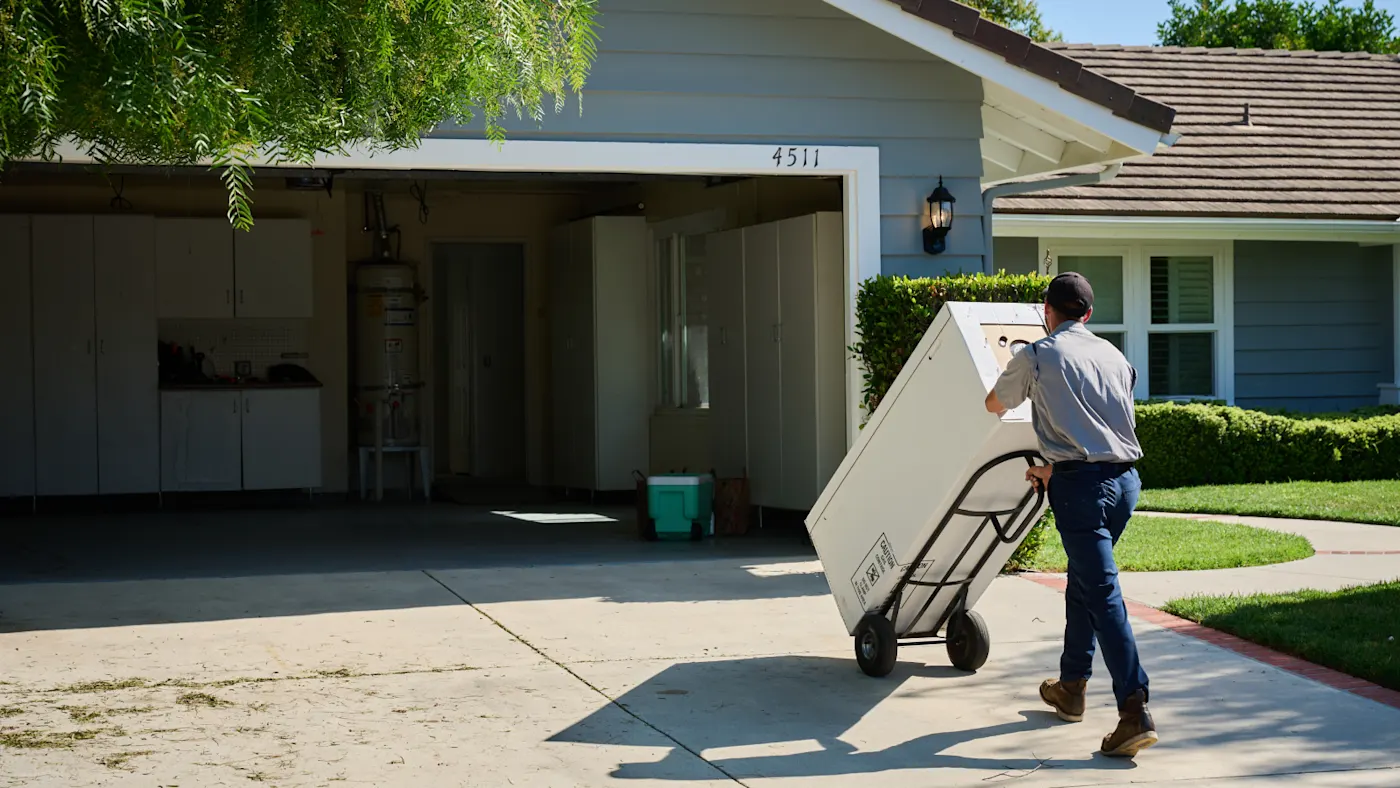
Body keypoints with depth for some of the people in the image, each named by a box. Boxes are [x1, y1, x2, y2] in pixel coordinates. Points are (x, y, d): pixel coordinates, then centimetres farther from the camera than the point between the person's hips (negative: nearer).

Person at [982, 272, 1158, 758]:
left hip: (1081, 482, -6)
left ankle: (1136, 712, -17)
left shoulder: (1037, 357, 1)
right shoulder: (1114, 357, 15)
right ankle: (1072, 686, 33)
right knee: (1083, 580, 22)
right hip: (1126, 478, 6)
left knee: (1103, 594, -10)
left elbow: (995, 405, 18)